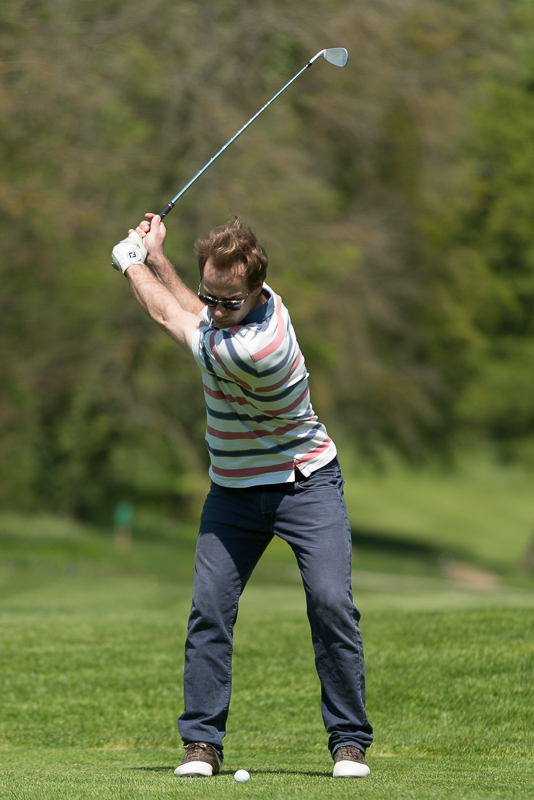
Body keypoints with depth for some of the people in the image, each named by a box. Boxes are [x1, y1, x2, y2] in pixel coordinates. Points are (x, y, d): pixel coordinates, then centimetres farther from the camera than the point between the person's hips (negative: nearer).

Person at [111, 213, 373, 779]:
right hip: (234, 489, 7)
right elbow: (193, 315, 20)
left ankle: (349, 741, -10)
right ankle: (202, 741, 0)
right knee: (209, 607, -5)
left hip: (303, 481, -7)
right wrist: (156, 257, 14)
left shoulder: (254, 347, -32)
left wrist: (132, 262, -1)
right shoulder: (232, 307, -7)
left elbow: (169, 317, -17)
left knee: (331, 600, -19)